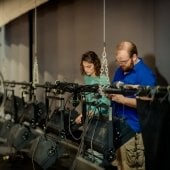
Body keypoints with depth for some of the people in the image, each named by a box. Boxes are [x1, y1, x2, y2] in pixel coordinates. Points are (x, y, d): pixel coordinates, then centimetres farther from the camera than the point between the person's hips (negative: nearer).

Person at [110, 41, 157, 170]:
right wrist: (110, 93, 1)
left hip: (134, 128, -8)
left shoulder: (146, 74, -15)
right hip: (118, 124, 8)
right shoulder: (120, 70, 11)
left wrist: (123, 100, -26)